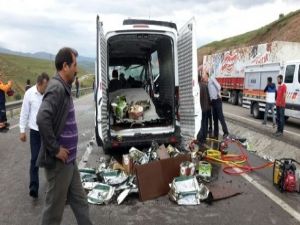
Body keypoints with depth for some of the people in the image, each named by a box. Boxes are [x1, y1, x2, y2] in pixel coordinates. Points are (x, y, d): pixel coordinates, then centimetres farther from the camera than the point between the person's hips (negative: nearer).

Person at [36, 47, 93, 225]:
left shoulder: (64, 88, 10)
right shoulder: (57, 88, -20)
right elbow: (42, 119, -34)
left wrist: (65, 150, 14)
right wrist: (55, 149, -24)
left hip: (69, 159, 9)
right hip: (59, 161, -9)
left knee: (80, 201, 19)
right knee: (55, 207, 9)